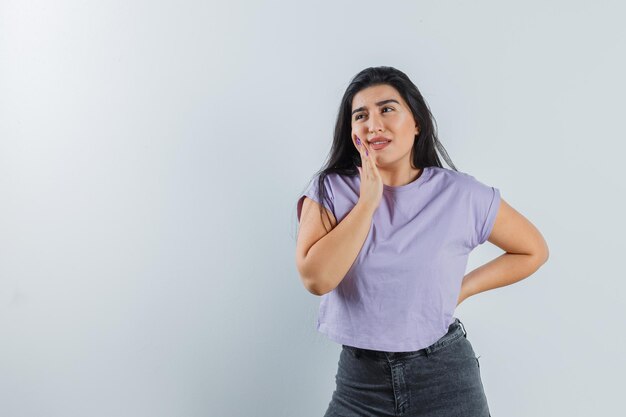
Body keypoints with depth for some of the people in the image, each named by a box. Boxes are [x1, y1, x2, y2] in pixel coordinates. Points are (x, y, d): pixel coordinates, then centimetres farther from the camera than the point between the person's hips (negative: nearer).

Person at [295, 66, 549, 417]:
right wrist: (368, 201, -18)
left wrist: (463, 288, -3)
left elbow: (534, 251, 6)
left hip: (445, 376, 0)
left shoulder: (461, 195, -7)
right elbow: (316, 279, -19)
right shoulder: (330, 190, -6)